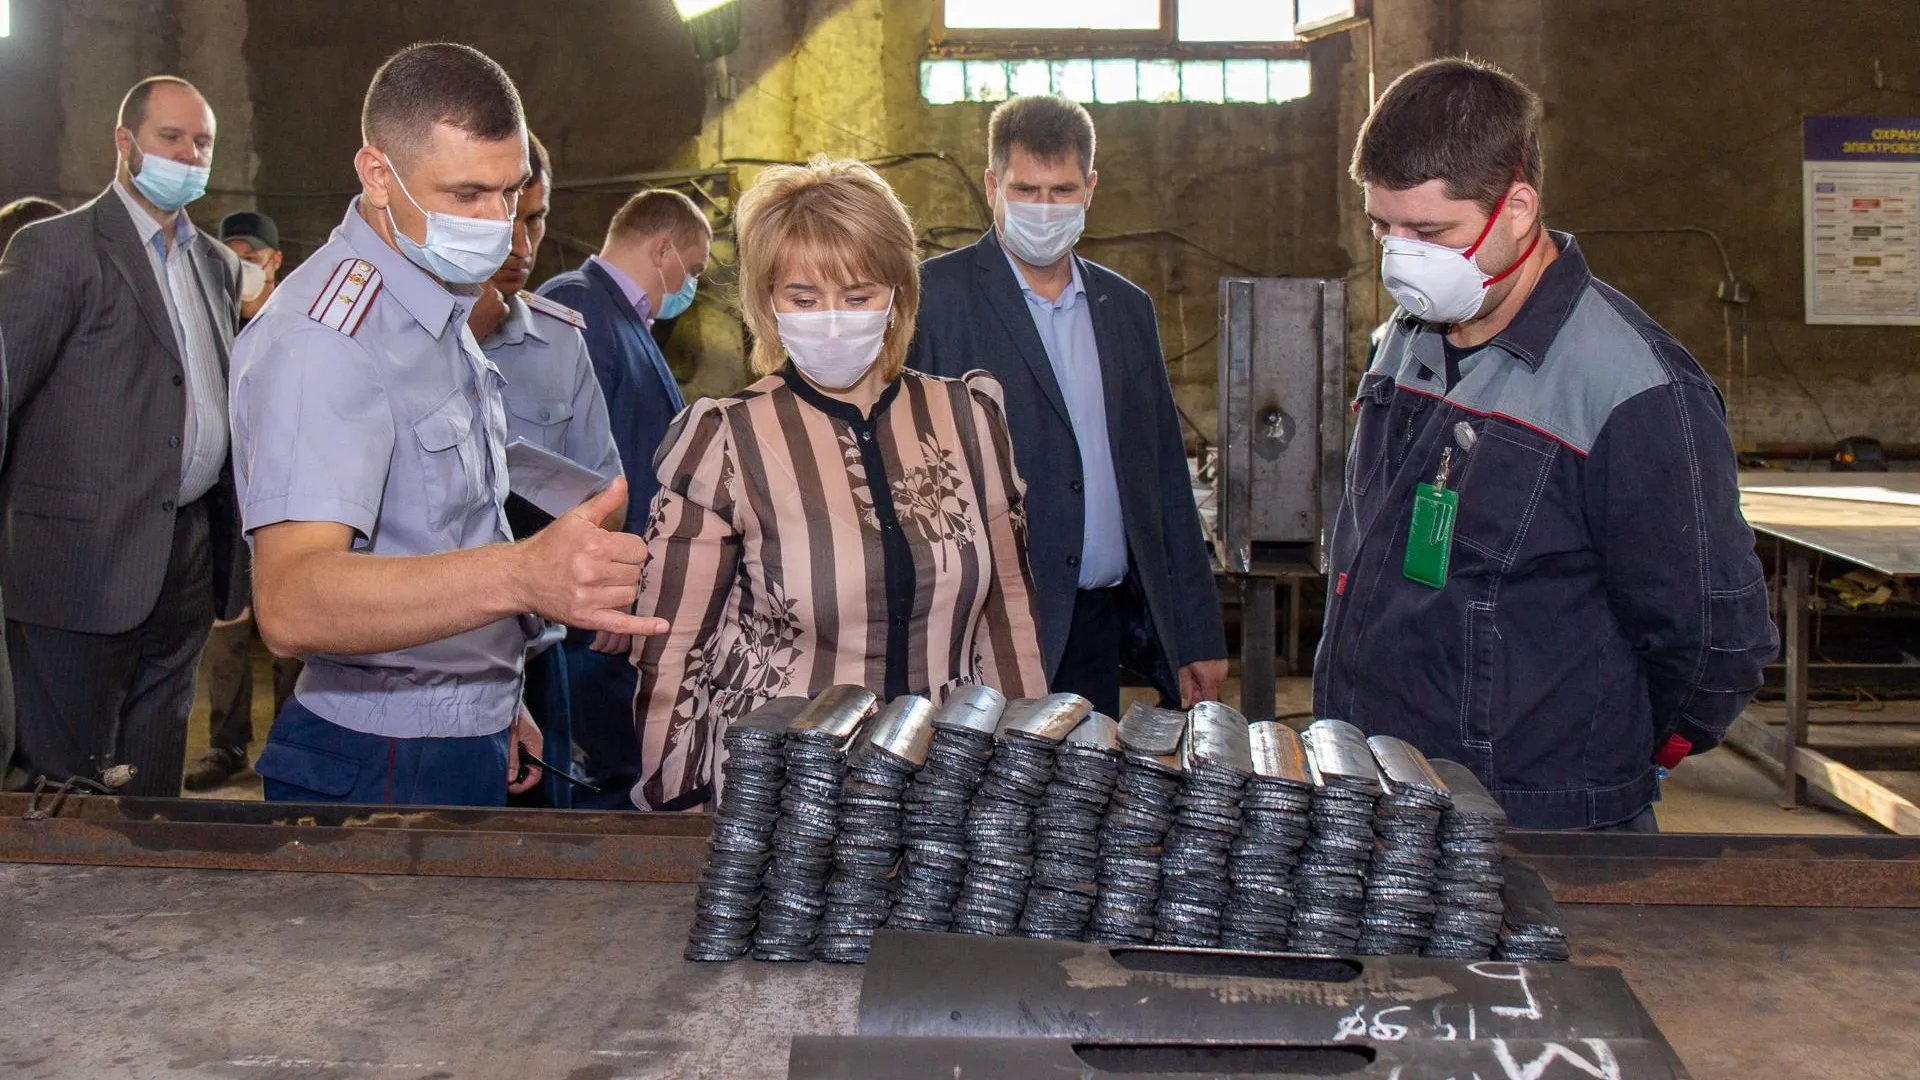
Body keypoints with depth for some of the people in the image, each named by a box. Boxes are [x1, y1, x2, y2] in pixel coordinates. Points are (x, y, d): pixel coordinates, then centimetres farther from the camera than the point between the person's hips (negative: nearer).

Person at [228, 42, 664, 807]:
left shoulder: (441, 315, 9)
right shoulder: (324, 334, -21)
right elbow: (292, 603, -36)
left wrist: (493, 702, 15)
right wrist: (521, 574, -50)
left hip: (469, 744, 9)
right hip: (385, 768, -9)